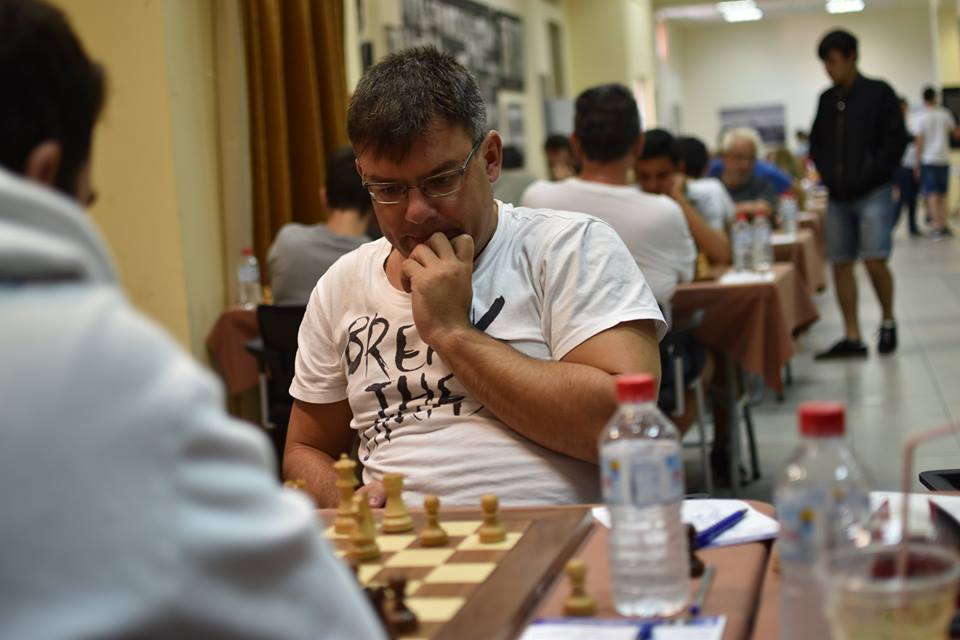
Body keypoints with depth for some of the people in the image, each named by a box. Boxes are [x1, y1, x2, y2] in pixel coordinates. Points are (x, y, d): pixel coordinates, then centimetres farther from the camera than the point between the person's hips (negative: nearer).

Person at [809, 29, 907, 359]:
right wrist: (828, 175, 3)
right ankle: (852, 338, 5)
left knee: (874, 261, -14)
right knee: (841, 264, 1)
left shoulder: (879, 93, -2)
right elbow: (816, 143, 18)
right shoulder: (827, 99, 12)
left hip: (873, 193, -5)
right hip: (838, 196, 5)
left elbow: (896, 139, -7)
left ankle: (888, 320, 11)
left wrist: (871, 176, -12)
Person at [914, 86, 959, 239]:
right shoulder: (945, 114, 2)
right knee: (942, 194, 14)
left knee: (931, 194, -3)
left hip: (928, 160, -3)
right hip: (944, 159, 3)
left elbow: (919, 142, -8)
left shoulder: (921, 117, -6)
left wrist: (917, 163, -4)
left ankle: (937, 227, -10)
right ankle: (944, 226, 11)